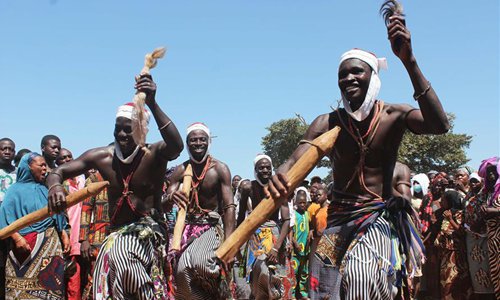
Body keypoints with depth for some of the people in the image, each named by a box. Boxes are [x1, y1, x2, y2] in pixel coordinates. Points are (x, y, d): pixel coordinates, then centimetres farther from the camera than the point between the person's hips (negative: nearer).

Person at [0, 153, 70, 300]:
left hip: (51, 243, 5)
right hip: (26, 243, -4)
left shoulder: (46, 189, 18)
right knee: (23, 285, -5)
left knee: (50, 283, 0)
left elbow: (57, 214, 18)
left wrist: (64, 236, 6)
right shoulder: (17, 189, 4)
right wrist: (17, 238, -19)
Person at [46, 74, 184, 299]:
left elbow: (176, 146, -36)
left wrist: (152, 104, -46)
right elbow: (58, 172, 5)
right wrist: (55, 187, -21)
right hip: (116, 233, 6)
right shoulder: (102, 156, -1)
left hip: (149, 231, -5)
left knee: (120, 257, -33)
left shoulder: (154, 154, -13)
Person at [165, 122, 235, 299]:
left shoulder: (220, 169, -7)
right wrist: (170, 199, -28)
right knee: (182, 268, -17)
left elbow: (229, 207, -12)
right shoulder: (180, 170, 1)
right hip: (188, 225, 3)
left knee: (199, 263, -28)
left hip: (213, 226, -3)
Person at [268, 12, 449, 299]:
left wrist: (409, 61, -33)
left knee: (359, 277, -30)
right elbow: (295, 162, -13)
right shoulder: (327, 123, -2)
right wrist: (280, 176, -40)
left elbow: (440, 125, -26)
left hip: (378, 217, -3)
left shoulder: (393, 115, -6)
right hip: (338, 219, 3)